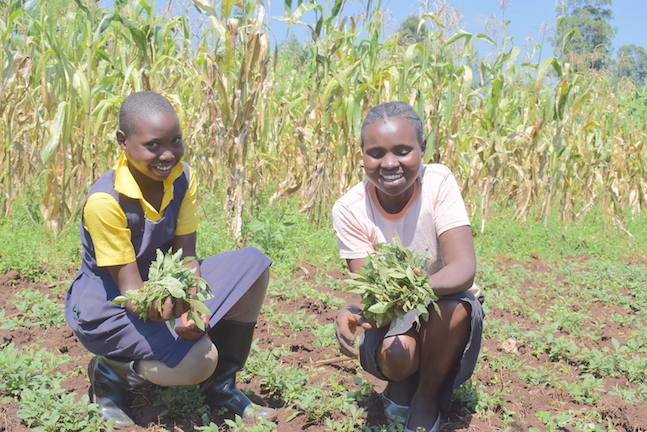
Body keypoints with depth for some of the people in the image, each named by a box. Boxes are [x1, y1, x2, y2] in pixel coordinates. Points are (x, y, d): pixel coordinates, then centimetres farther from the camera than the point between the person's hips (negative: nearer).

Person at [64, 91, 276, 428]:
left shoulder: (182, 178, -8)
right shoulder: (105, 201, -26)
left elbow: (185, 257, -11)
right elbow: (128, 282, -25)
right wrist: (155, 305, -49)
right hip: (107, 303, -7)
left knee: (253, 264, -12)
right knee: (198, 361, -29)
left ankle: (220, 385, 1)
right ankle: (109, 373, 4)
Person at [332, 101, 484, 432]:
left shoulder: (438, 182, -20)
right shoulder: (349, 209, -17)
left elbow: (464, 266, -29)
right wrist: (351, 311, -46)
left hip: (445, 309, 1)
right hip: (388, 316, 0)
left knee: (455, 306, -34)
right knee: (394, 354, -34)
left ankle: (428, 397, -5)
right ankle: (402, 384, 5)